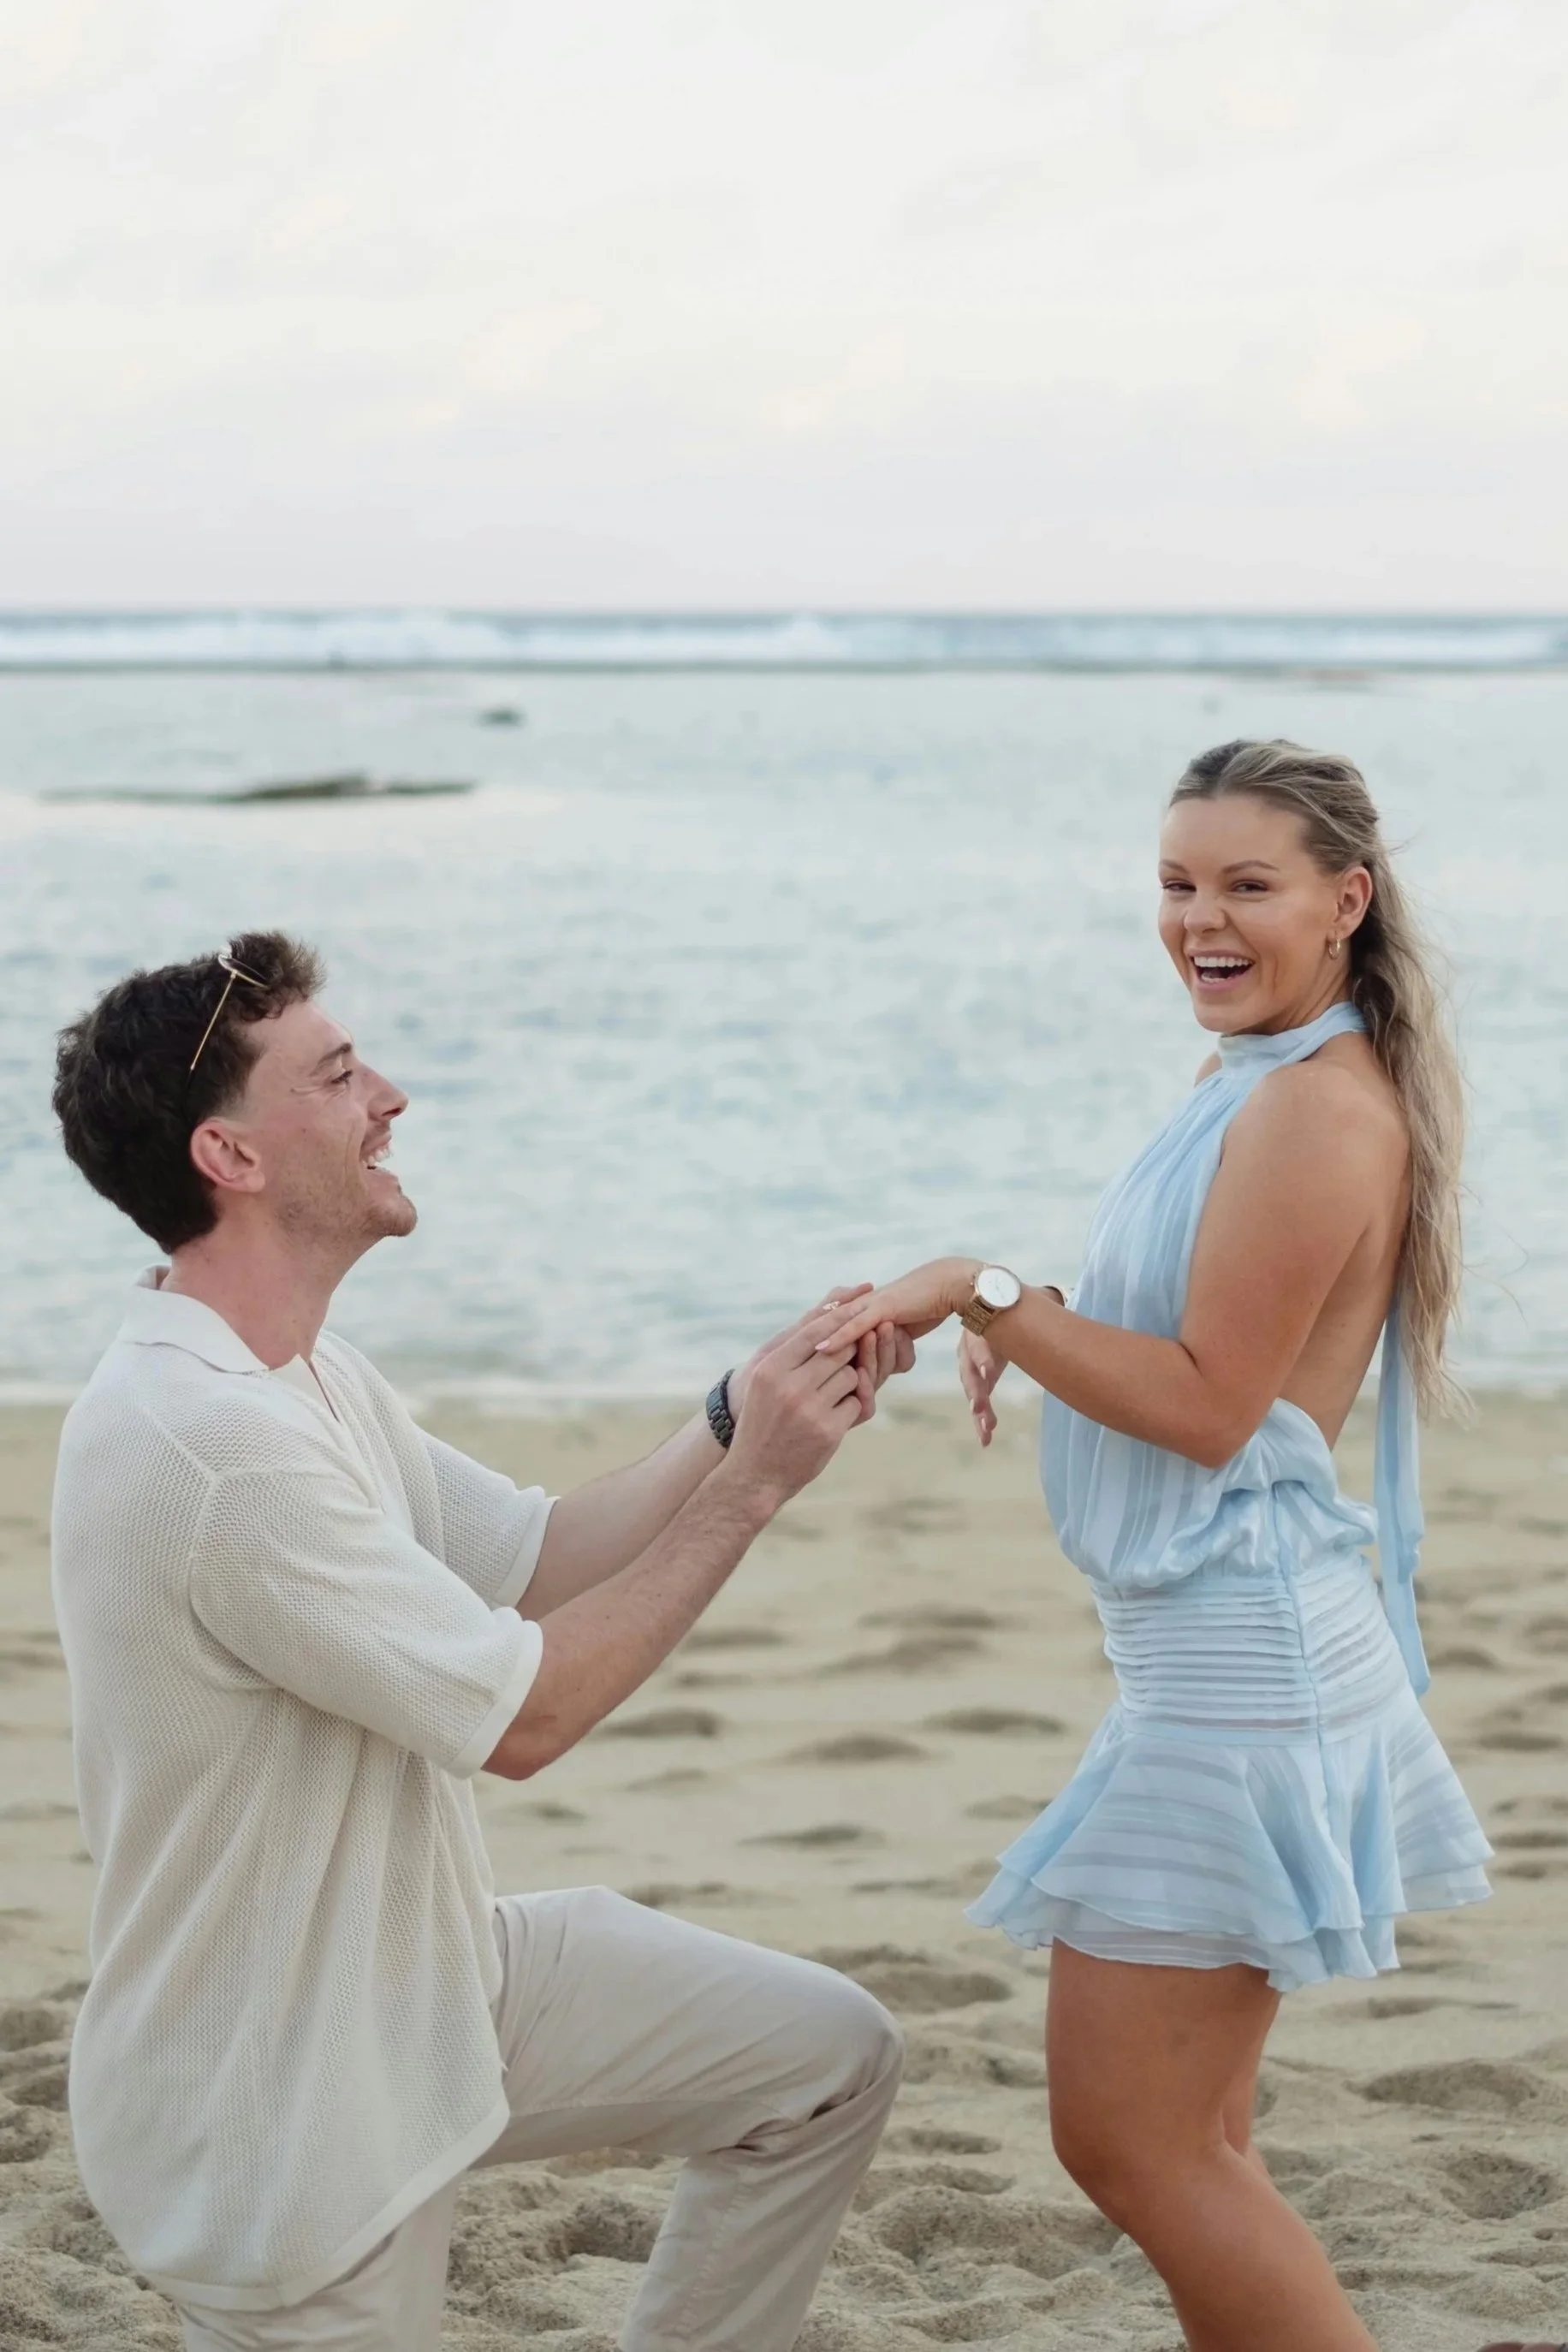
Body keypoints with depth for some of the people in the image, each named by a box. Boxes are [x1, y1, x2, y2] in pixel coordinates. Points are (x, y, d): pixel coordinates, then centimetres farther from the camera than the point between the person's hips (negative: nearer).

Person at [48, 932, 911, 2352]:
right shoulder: (211, 1439, -29)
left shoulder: (310, 1381, 6)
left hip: (437, 1972, 10)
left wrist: (745, 1417, -3)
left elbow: (534, 1561, 10)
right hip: (288, 2108, -10)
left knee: (828, 2059, 9)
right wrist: (749, 1488, -16)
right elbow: (524, 1717, -22)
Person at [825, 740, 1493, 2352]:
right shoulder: (1264, 1087, 14)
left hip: (1239, 1665, -10)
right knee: (1190, 2136, 16)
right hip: (1221, 1657, 10)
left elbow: (1211, 1404, -19)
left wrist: (990, 1297, -18)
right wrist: (1036, 1336, 5)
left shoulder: (1317, 1109, -17)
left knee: (1130, 2139, -6)